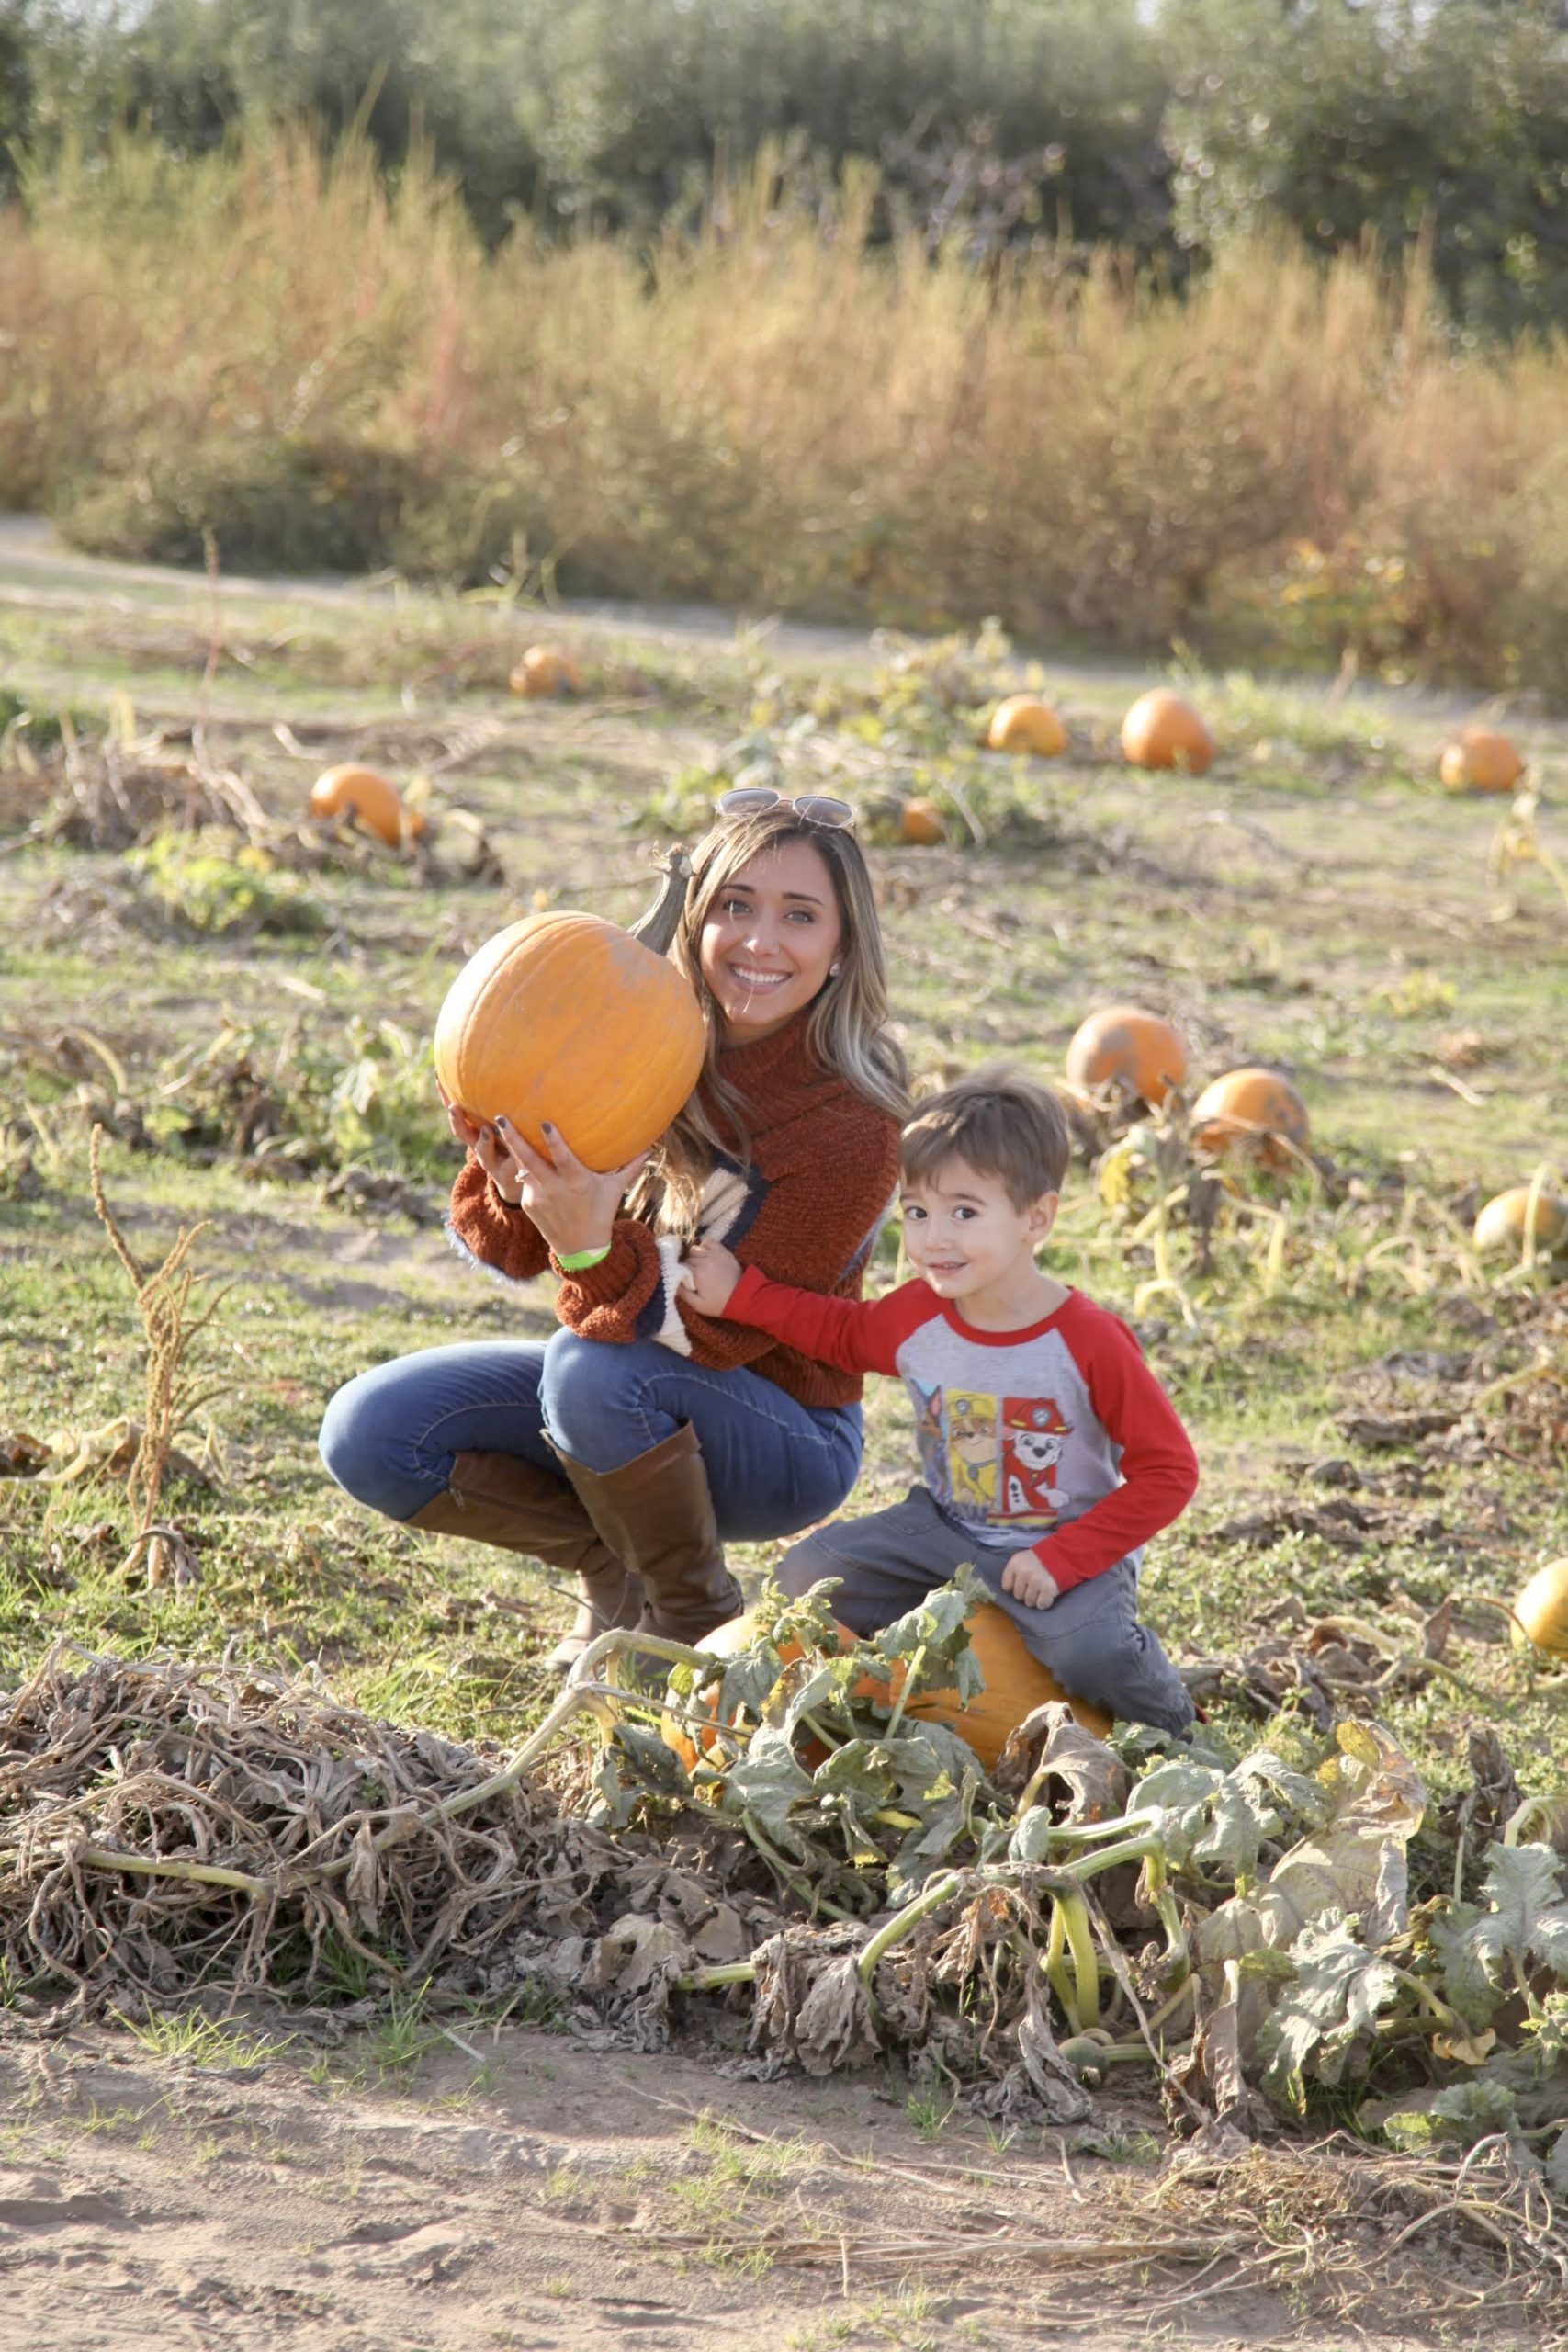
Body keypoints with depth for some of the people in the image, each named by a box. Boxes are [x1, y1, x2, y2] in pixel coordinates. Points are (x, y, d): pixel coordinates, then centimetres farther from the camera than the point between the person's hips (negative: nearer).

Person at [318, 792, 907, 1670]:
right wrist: (504, 1164, -27)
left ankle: (696, 1622, -10)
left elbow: (719, 1333, -26)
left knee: (591, 1369, -36)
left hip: (784, 1444, -5)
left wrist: (593, 1248, -44)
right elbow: (516, 1257, -4)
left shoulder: (852, 1127, -23)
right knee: (368, 1434, -13)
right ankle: (615, 1561, 6)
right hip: (633, 1375, 6)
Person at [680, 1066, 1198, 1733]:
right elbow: (844, 1334, 18)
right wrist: (739, 1294, 7)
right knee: (805, 1577, -8)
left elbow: (1168, 1471, -17)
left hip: (1069, 1546, -5)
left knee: (1090, 1657, -33)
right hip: (949, 1531, 5)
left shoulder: (1089, 1342, -22)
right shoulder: (913, 1316, -7)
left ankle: (1170, 1734, 2)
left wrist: (1062, 1559, -22)